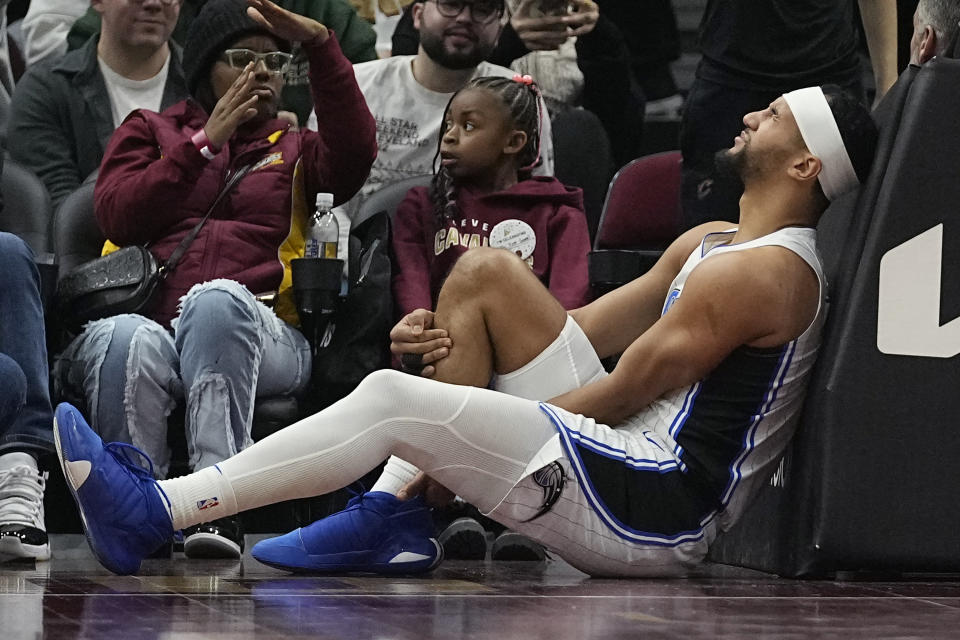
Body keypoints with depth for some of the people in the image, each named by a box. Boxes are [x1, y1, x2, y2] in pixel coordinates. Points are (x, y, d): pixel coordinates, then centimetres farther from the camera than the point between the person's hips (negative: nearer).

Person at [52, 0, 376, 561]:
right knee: (128, 339, -38)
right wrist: (205, 142, 4)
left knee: (217, 299, -38)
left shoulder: (296, 149, 28)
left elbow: (355, 153, 3)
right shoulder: (150, 131, 27)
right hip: (151, 318, 0)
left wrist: (322, 45, -4)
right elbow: (117, 218, 7)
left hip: (257, 338, 0)